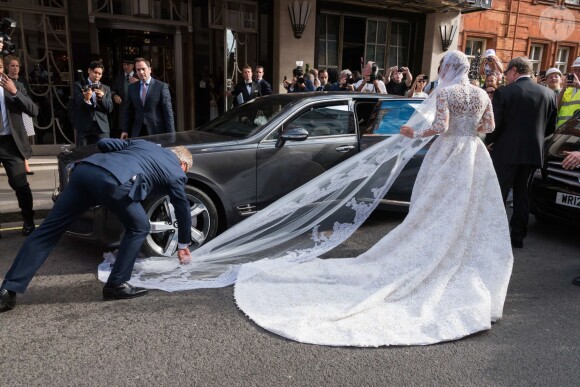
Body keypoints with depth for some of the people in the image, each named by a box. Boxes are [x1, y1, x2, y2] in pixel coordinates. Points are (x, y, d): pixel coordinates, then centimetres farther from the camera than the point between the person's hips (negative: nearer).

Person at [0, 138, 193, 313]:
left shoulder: (143, 143, 36)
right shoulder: (176, 173, 23)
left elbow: (103, 143, 26)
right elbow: (183, 210, 31)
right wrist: (183, 245, 44)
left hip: (84, 169, 6)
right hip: (114, 182, -6)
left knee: (49, 229, 9)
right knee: (139, 228, 16)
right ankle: (116, 285, 15)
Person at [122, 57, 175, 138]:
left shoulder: (162, 86, -2)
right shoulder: (132, 87, 11)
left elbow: (168, 112, -5)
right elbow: (129, 111, 13)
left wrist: (171, 134, -10)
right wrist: (125, 130, 7)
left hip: (157, 131, -3)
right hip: (137, 132, 3)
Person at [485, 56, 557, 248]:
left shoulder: (503, 93, -12)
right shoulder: (548, 94, 4)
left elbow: (495, 125, -13)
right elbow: (550, 127, 9)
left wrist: (489, 142, 5)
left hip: (507, 151, -5)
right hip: (533, 152, 5)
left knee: (498, 194, 4)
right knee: (522, 193, 15)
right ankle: (518, 236, 21)